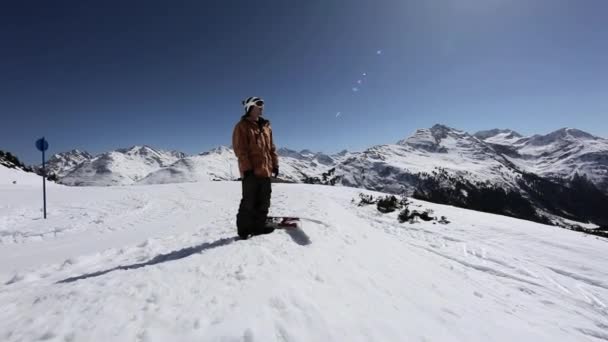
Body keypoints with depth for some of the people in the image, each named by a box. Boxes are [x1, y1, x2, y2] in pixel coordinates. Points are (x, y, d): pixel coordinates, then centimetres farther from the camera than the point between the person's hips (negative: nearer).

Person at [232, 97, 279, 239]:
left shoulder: (266, 126, 17)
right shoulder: (242, 126, -2)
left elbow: (271, 147, 18)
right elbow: (240, 149, -10)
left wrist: (275, 164, 12)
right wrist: (247, 167, -16)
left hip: (265, 171, 7)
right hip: (251, 171, -7)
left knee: (264, 201, 10)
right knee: (249, 201, -1)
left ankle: (259, 226, 22)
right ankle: (244, 229, 11)